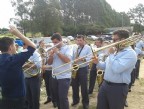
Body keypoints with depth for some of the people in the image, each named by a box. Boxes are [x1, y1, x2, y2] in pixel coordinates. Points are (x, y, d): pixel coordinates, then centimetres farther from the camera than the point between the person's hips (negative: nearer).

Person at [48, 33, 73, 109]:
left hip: (64, 77, -6)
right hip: (54, 77, 7)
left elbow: (67, 60, -22)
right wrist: (51, 55, -9)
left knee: (63, 98, -7)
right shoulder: (54, 49, 11)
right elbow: (49, 63, 10)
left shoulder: (67, 48, -5)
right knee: (55, 97, 17)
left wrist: (57, 52, -17)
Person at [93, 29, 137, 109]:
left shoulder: (130, 53, -17)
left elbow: (116, 69, -30)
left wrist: (111, 54, -17)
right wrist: (98, 63, 0)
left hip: (118, 88, -8)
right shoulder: (115, 51, 11)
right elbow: (106, 66, 20)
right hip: (105, 84, 8)